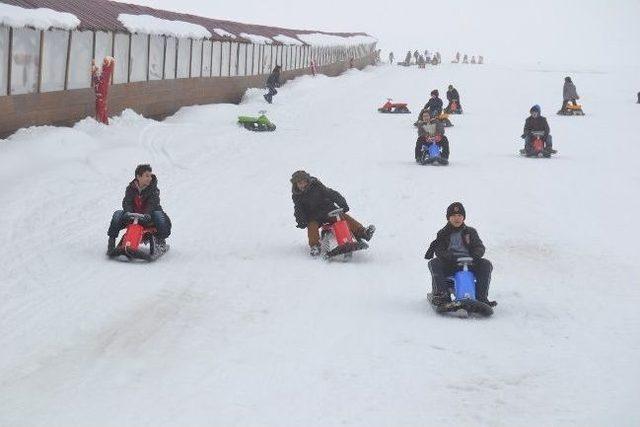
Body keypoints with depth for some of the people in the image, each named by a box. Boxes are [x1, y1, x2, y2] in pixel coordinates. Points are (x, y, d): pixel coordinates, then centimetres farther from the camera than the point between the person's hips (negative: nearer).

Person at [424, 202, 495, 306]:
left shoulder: (470, 232, 19)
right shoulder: (443, 234, 16)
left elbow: (479, 247, 8)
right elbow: (439, 250, 2)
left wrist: (476, 255, -18)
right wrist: (447, 256, -22)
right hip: (449, 267, -1)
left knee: (486, 265, -25)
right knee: (434, 263, -30)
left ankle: (481, 297, -27)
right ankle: (442, 295, -39)